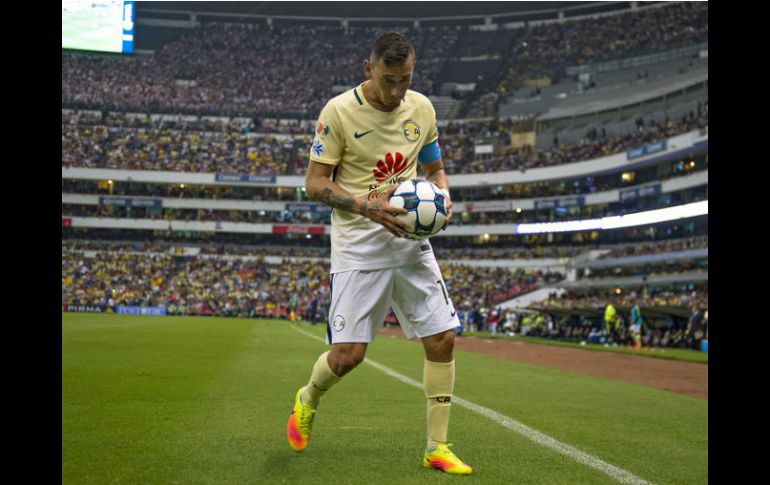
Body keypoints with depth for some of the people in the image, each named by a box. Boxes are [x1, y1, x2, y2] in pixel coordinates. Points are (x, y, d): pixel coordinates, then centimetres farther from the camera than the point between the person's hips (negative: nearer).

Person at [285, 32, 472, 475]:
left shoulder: (422, 108, 5)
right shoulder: (339, 111, -9)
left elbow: (435, 169, 17)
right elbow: (315, 182, -8)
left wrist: (443, 198, -6)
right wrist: (366, 207, -22)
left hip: (410, 240, 5)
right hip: (358, 245, -4)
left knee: (442, 340, -2)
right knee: (348, 355, -7)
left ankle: (437, 448, 11)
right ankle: (308, 400, 28)